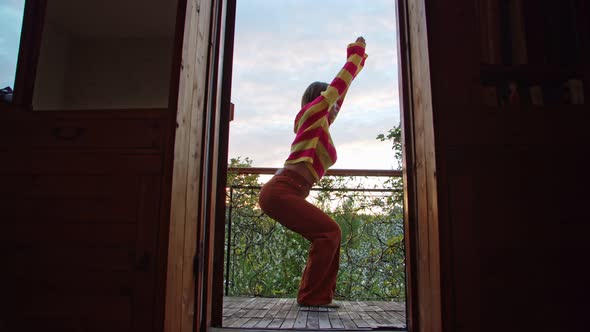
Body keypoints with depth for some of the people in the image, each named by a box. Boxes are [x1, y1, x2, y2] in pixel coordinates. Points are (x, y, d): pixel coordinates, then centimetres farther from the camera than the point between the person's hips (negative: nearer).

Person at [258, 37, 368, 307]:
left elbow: (341, 88, 37)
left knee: (329, 235, 7)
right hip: (280, 192, -9)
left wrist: (356, 61, 45)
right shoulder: (311, 113, 4)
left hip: (284, 193, 9)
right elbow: (340, 82, 9)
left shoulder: (320, 126, 26)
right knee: (328, 232, -13)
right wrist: (357, 53, 21)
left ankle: (319, 296, 10)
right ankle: (311, 297, -5)